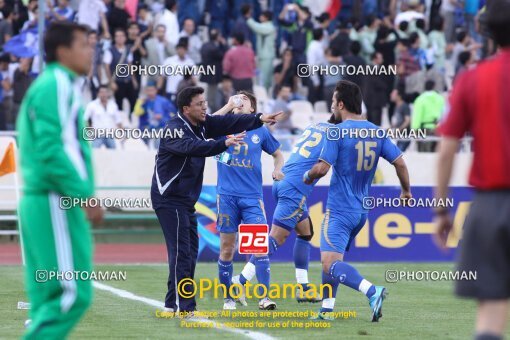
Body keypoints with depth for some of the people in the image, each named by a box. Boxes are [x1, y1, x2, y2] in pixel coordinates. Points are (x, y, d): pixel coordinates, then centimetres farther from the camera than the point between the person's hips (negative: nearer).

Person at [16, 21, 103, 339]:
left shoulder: (50, 85, 19)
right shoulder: (57, 85, -12)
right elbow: (50, 149, -21)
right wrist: (85, 195, -21)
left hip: (42, 202, 10)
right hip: (56, 204, -10)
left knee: (49, 296, 9)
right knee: (72, 293, -11)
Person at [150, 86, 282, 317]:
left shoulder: (201, 125, 8)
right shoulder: (175, 129, -18)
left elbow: (229, 122, 0)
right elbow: (192, 147, -36)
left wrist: (259, 119, -13)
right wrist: (224, 143, -46)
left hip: (186, 200, 10)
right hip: (169, 199, -9)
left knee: (190, 251, 12)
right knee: (181, 251, -13)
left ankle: (172, 304, 19)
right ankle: (185, 308, -14)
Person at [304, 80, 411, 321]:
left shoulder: (337, 132, -12)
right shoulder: (377, 133, 7)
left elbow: (322, 168, -17)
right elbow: (399, 162, 5)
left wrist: (308, 176, 4)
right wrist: (406, 191, 20)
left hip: (339, 210, -8)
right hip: (362, 210, 8)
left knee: (330, 264, -16)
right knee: (331, 260, 21)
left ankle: (372, 292, -35)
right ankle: (327, 309, 21)